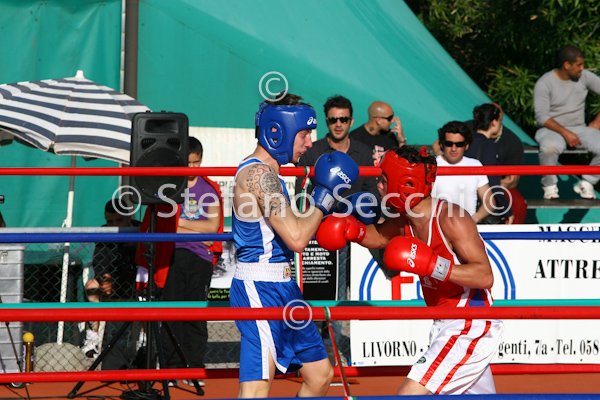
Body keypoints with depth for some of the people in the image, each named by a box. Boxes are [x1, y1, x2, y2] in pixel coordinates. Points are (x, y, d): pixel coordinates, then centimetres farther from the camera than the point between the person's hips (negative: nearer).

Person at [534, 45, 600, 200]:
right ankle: (550, 186, -14)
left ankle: (586, 183, -4)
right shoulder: (545, 83, -11)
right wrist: (565, 133, -26)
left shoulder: (584, 77, 0)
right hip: (552, 129, -4)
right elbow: (542, 117, -16)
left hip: (579, 128, 4)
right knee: (549, 147, -41)